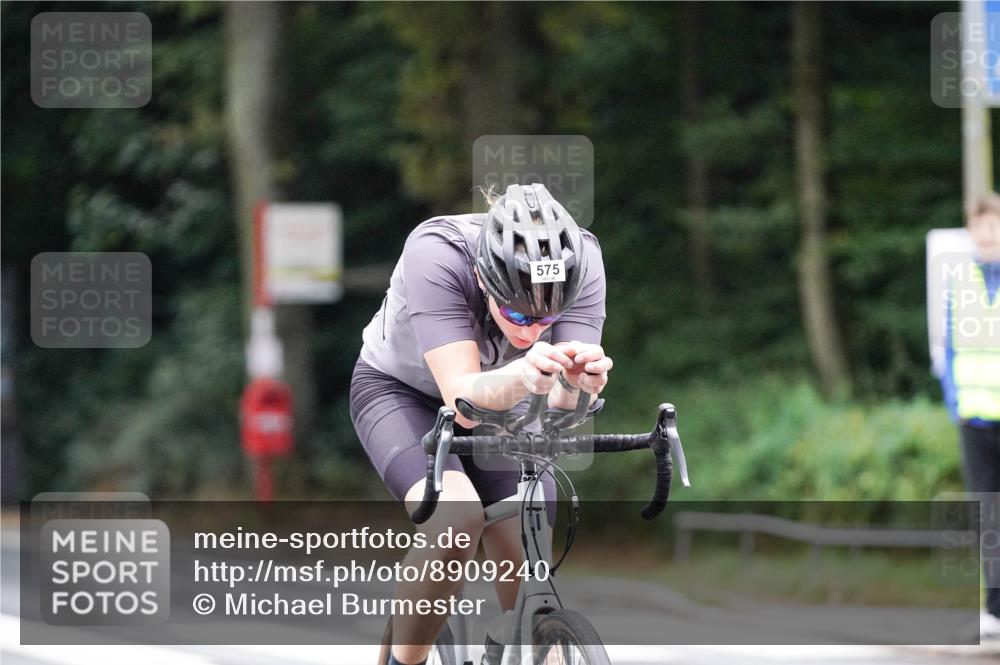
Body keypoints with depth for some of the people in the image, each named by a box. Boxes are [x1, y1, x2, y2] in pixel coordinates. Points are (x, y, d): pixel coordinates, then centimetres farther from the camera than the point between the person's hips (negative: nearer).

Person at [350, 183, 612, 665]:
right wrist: (522, 377, -64)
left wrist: (576, 384, -56)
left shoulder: (581, 263, -29)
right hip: (401, 390, -3)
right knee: (456, 520, -31)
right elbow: (464, 400, -43)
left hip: (501, 401, 3)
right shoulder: (435, 256, -38)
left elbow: (561, 408, -32)